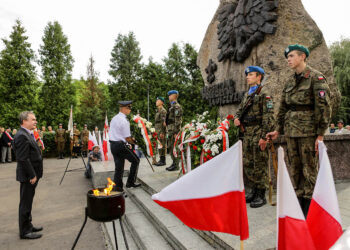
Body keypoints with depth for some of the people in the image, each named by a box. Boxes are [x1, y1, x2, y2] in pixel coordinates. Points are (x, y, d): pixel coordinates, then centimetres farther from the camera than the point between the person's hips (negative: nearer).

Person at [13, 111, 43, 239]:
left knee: (28, 202, 20)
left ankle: (28, 225, 33)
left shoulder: (28, 134, 13)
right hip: (27, 176, -10)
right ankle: (24, 231, 14)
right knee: (25, 203, 2)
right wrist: (32, 176, -20)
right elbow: (23, 159, -23)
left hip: (32, 175, 10)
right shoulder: (21, 136, -19)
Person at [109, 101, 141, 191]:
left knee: (118, 166, 14)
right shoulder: (124, 121, -16)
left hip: (113, 144, 8)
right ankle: (130, 182, 12)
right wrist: (133, 142, 3)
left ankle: (117, 187, 17)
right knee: (135, 160, 8)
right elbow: (127, 138, -16)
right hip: (121, 145, -8)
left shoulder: (114, 118, 12)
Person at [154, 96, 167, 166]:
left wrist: (162, 132, -23)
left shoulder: (163, 110, -11)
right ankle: (161, 160, 17)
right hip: (158, 131, 10)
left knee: (162, 145, -8)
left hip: (161, 131, -10)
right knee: (160, 145, 11)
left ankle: (163, 161, -5)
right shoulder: (158, 110, 20)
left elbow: (163, 122, -18)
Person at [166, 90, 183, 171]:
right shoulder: (172, 106, 20)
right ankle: (174, 164, 21)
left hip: (174, 131, -10)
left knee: (174, 148, -7)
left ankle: (176, 166, 0)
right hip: (171, 131, 10)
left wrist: (176, 132, -22)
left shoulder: (177, 106, -12)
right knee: (171, 148, 13)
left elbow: (178, 121, -19)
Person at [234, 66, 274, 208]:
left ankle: (261, 195, 8)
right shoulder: (247, 94, 18)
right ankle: (253, 190, 26)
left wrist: (264, 137, -20)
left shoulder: (264, 93, -7)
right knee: (247, 163, 13)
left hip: (258, 132, -8)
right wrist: (237, 118, 3)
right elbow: (240, 109, 27)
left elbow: (268, 116, -14)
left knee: (260, 164, -2)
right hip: (247, 133, 8)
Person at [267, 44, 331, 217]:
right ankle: (299, 201, 23)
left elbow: (324, 107, -9)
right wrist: (278, 130, 13)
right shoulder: (290, 81, 15)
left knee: (309, 169, 0)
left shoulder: (316, 77, -4)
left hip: (308, 130, -6)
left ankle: (310, 206, 13)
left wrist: (320, 134, -13)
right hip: (291, 131, 6)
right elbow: (283, 107, 18)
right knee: (295, 168, 10)